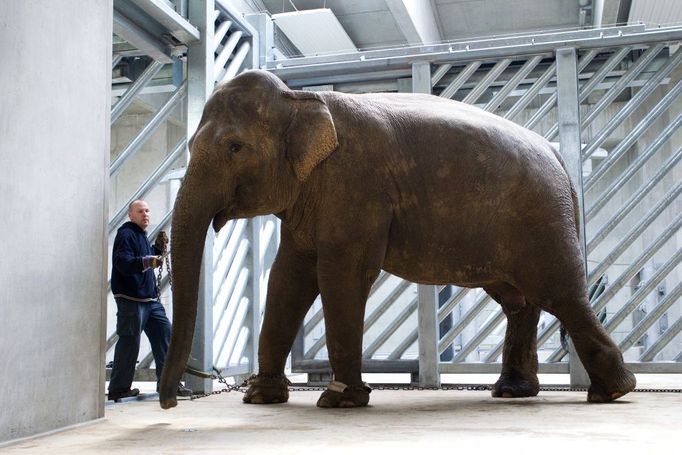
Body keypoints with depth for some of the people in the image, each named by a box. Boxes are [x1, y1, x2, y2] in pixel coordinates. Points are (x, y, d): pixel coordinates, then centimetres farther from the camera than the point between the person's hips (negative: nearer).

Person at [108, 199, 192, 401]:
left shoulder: (142, 235, 21)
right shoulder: (126, 234, -9)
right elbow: (123, 262, -24)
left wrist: (158, 248, 14)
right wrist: (145, 262, -40)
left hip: (150, 299, 9)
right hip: (130, 299, -9)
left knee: (164, 334, 7)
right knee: (129, 343, -6)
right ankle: (118, 388, 5)